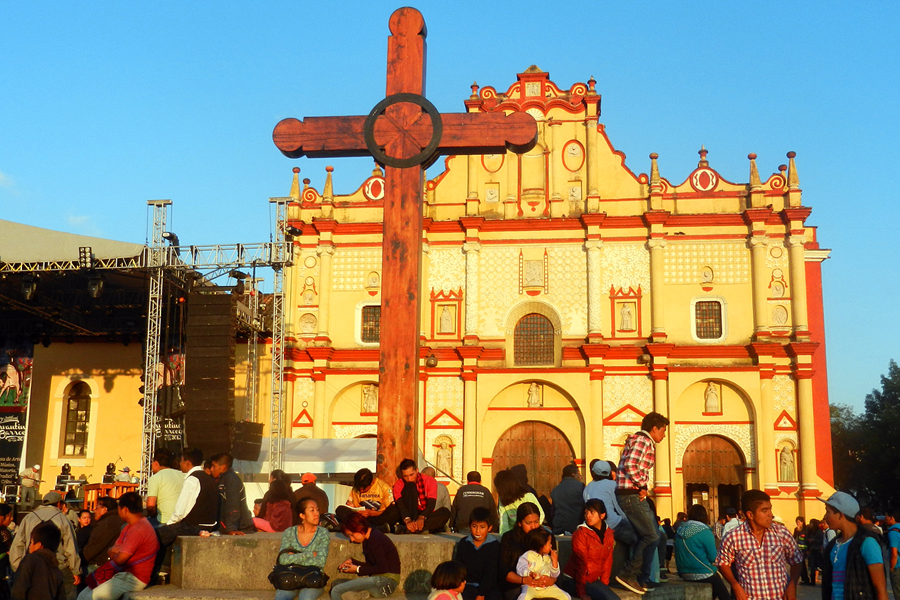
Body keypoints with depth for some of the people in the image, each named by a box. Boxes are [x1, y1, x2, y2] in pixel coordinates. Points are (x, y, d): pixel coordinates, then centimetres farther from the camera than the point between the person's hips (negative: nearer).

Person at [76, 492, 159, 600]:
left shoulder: (138, 530, -19)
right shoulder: (130, 526, 17)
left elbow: (120, 559, -19)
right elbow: (111, 550, 15)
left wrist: (113, 552, 4)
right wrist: (116, 549, -8)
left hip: (134, 578, -11)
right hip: (123, 574, 11)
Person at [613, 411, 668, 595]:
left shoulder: (644, 441, 21)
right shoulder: (643, 441, -12)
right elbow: (630, 465, -25)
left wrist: (642, 487, 8)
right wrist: (642, 486, -15)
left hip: (635, 495, 11)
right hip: (631, 495, -11)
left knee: (652, 535, 14)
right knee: (651, 536, -9)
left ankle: (642, 579, 18)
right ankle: (628, 574, -4)